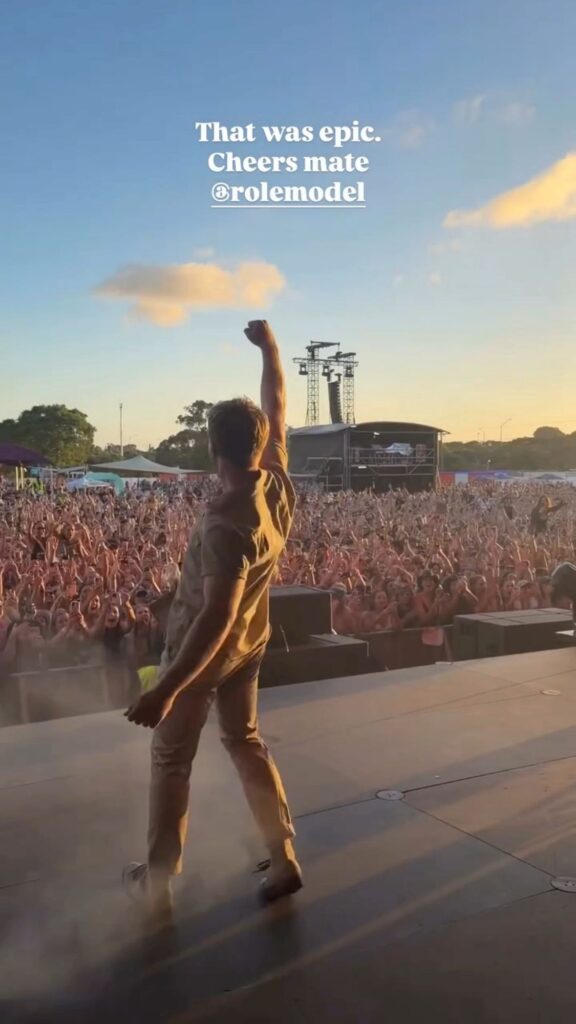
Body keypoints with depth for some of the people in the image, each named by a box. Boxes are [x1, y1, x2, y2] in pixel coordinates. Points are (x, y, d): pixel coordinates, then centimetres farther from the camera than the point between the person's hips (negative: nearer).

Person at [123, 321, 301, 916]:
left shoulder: (227, 524, -33)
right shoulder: (277, 484, -12)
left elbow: (216, 618, -35)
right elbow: (276, 408, 5)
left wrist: (167, 688, -34)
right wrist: (269, 349, 15)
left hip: (203, 648, -7)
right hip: (250, 644, 7)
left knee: (171, 761, 9)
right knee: (245, 742, 20)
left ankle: (157, 882, 21)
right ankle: (283, 861, 22)